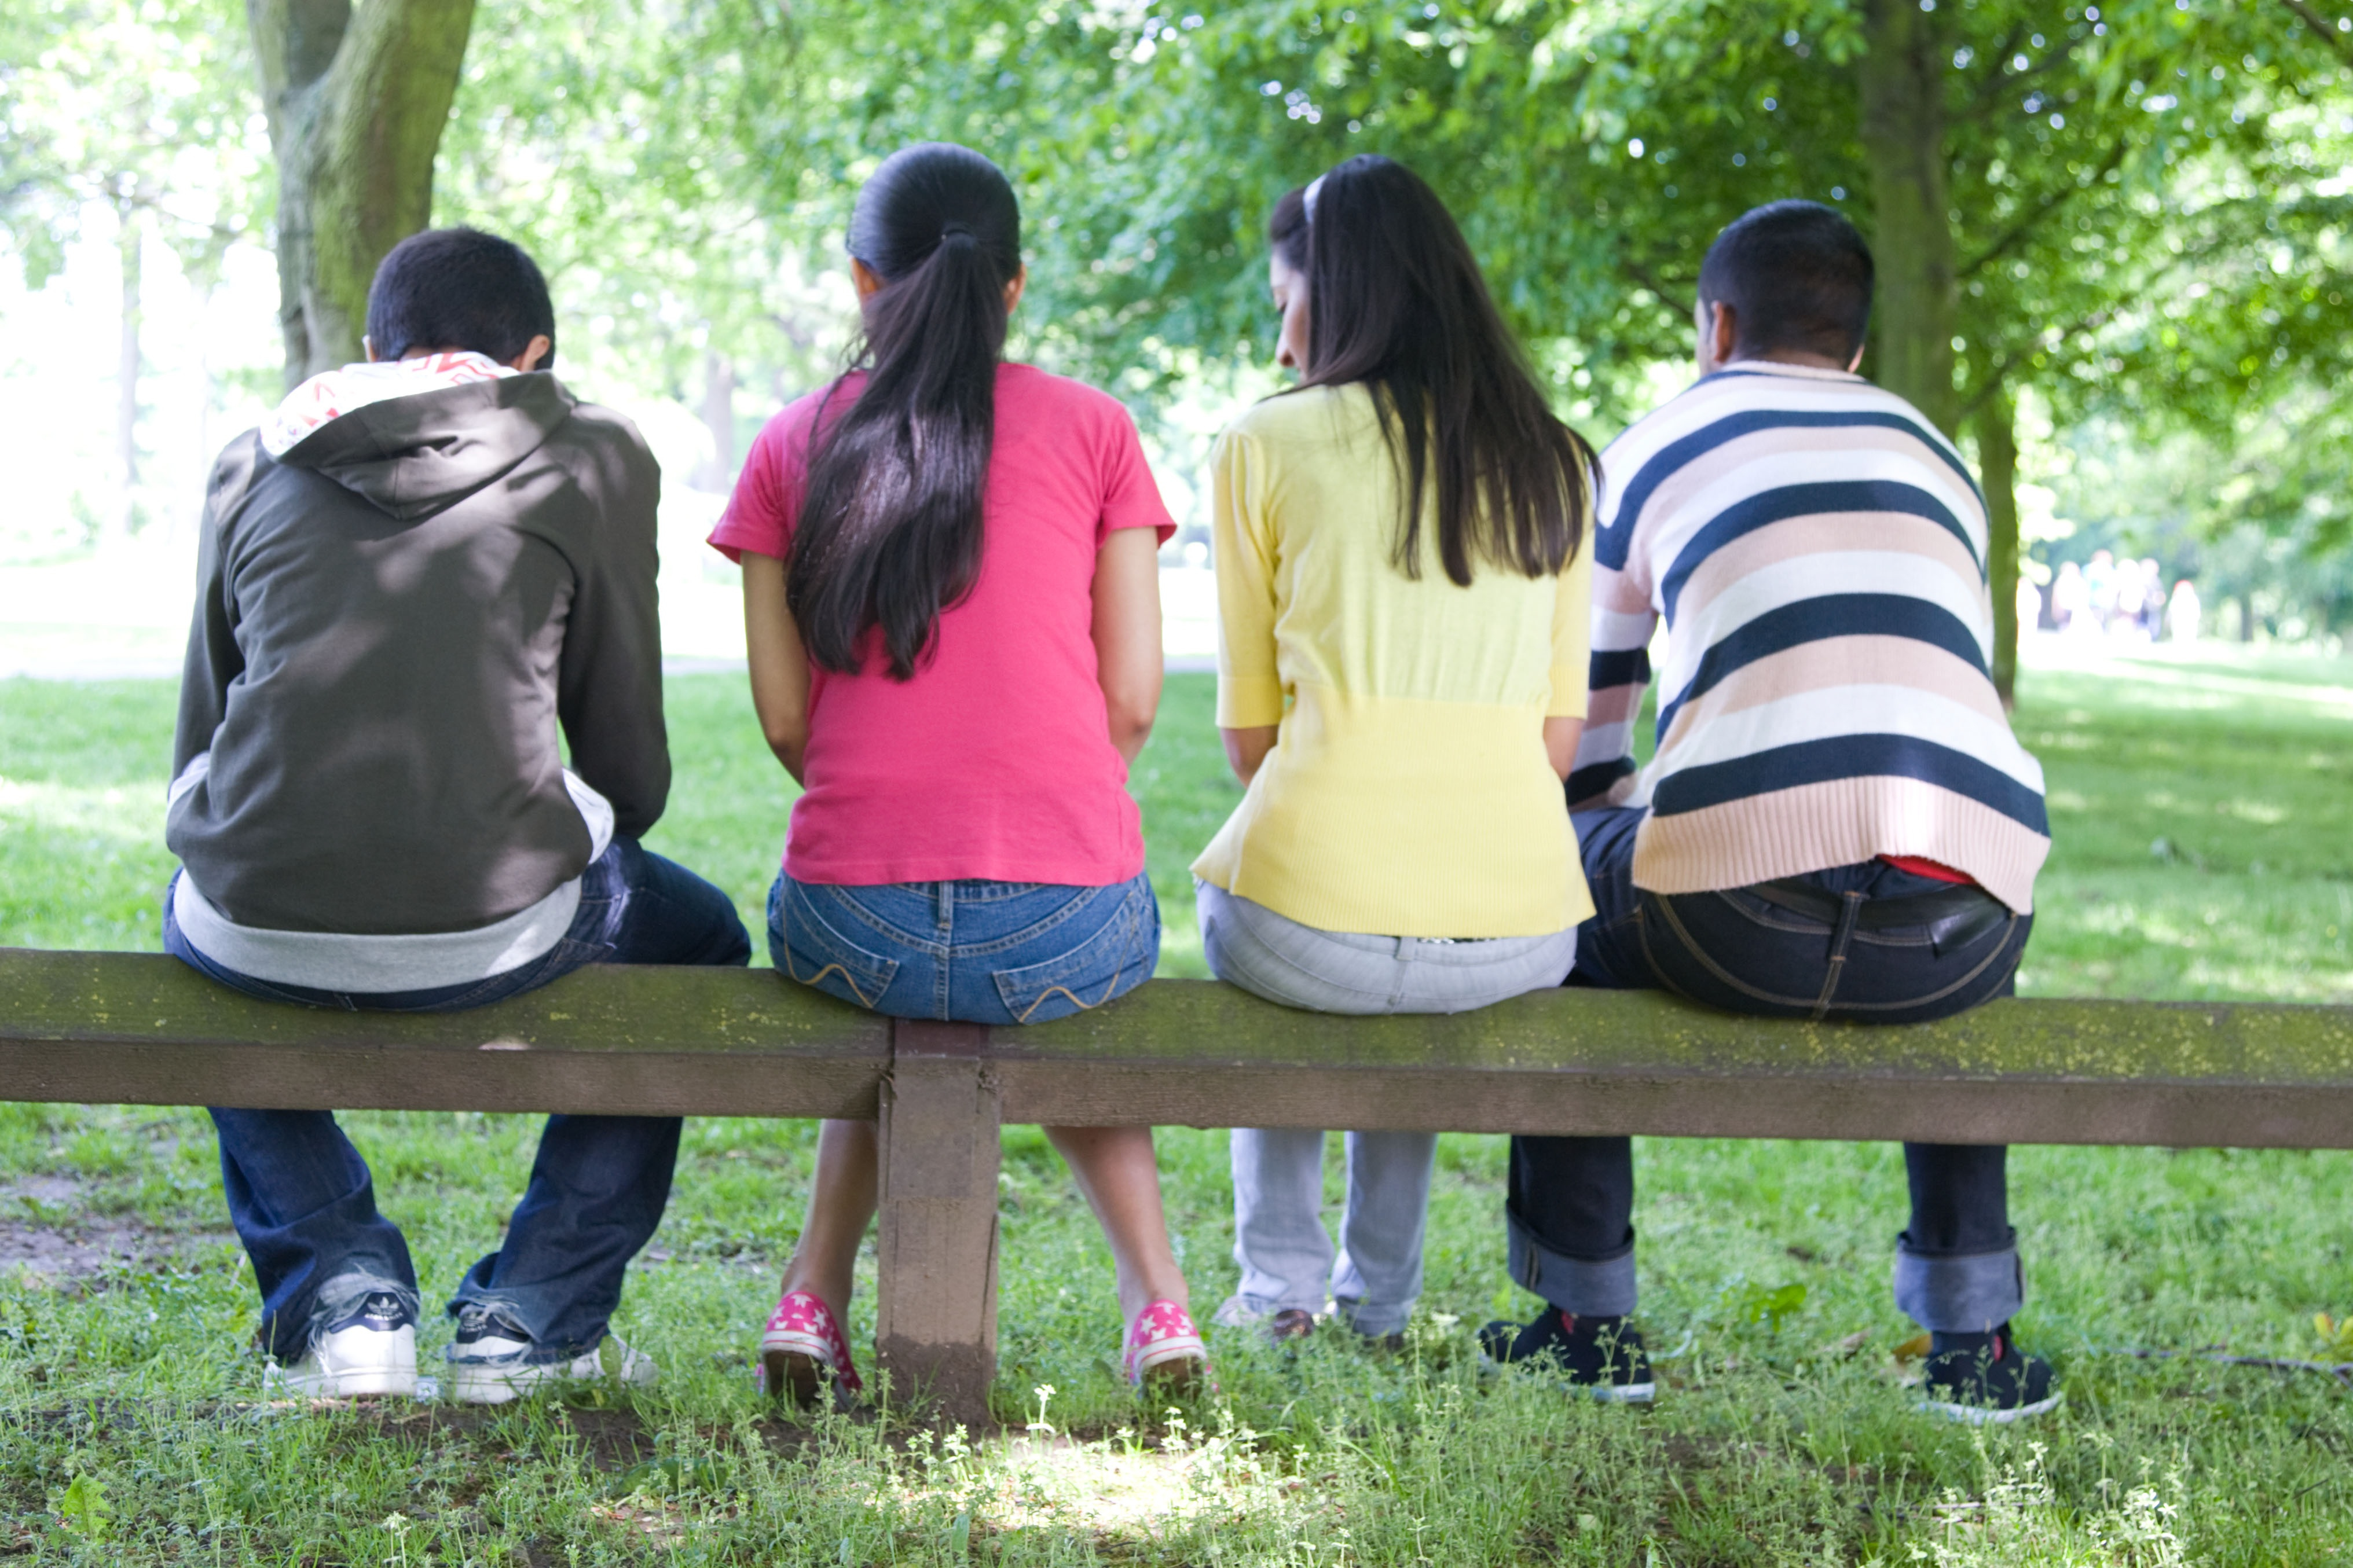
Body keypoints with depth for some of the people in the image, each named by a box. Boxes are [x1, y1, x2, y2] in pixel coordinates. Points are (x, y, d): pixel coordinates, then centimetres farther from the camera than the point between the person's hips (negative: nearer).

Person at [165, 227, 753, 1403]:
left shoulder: (254, 464, 18)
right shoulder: (590, 458, 10)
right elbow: (628, 757, 12)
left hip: (257, 917, 3)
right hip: (488, 928, -2)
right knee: (698, 945, 30)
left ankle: (339, 1295, 26)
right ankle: (531, 1318, 24)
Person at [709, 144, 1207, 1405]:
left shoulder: (792, 447, 7)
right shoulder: (1090, 427, 5)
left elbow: (785, 717, 5)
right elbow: (1131, 701, 2)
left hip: (849, 923, 1)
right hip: (1069, 922, -1)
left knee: (898, 985, 37)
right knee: (1068, 998, 35)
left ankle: (813, 1297, 23)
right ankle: (1158, 1303, 20)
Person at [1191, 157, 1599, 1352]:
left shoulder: (1267, 447, 0)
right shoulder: (1553, 465, 10)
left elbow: (1249, 731, 5)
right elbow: (1557, 734, 11)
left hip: (1312, 925, -3)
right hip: (1521, 935, 3)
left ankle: (1281, 1276, 35)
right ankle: (1381, 1292, 42)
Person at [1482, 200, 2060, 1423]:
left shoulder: (1650, 454, 18)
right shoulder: (1934, 455, 27)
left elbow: (1578, 746, 25)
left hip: (1745, 918, -3)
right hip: (1955, 929, 4)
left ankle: (1589, 1321, 29)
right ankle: (1975, 1342, 33)